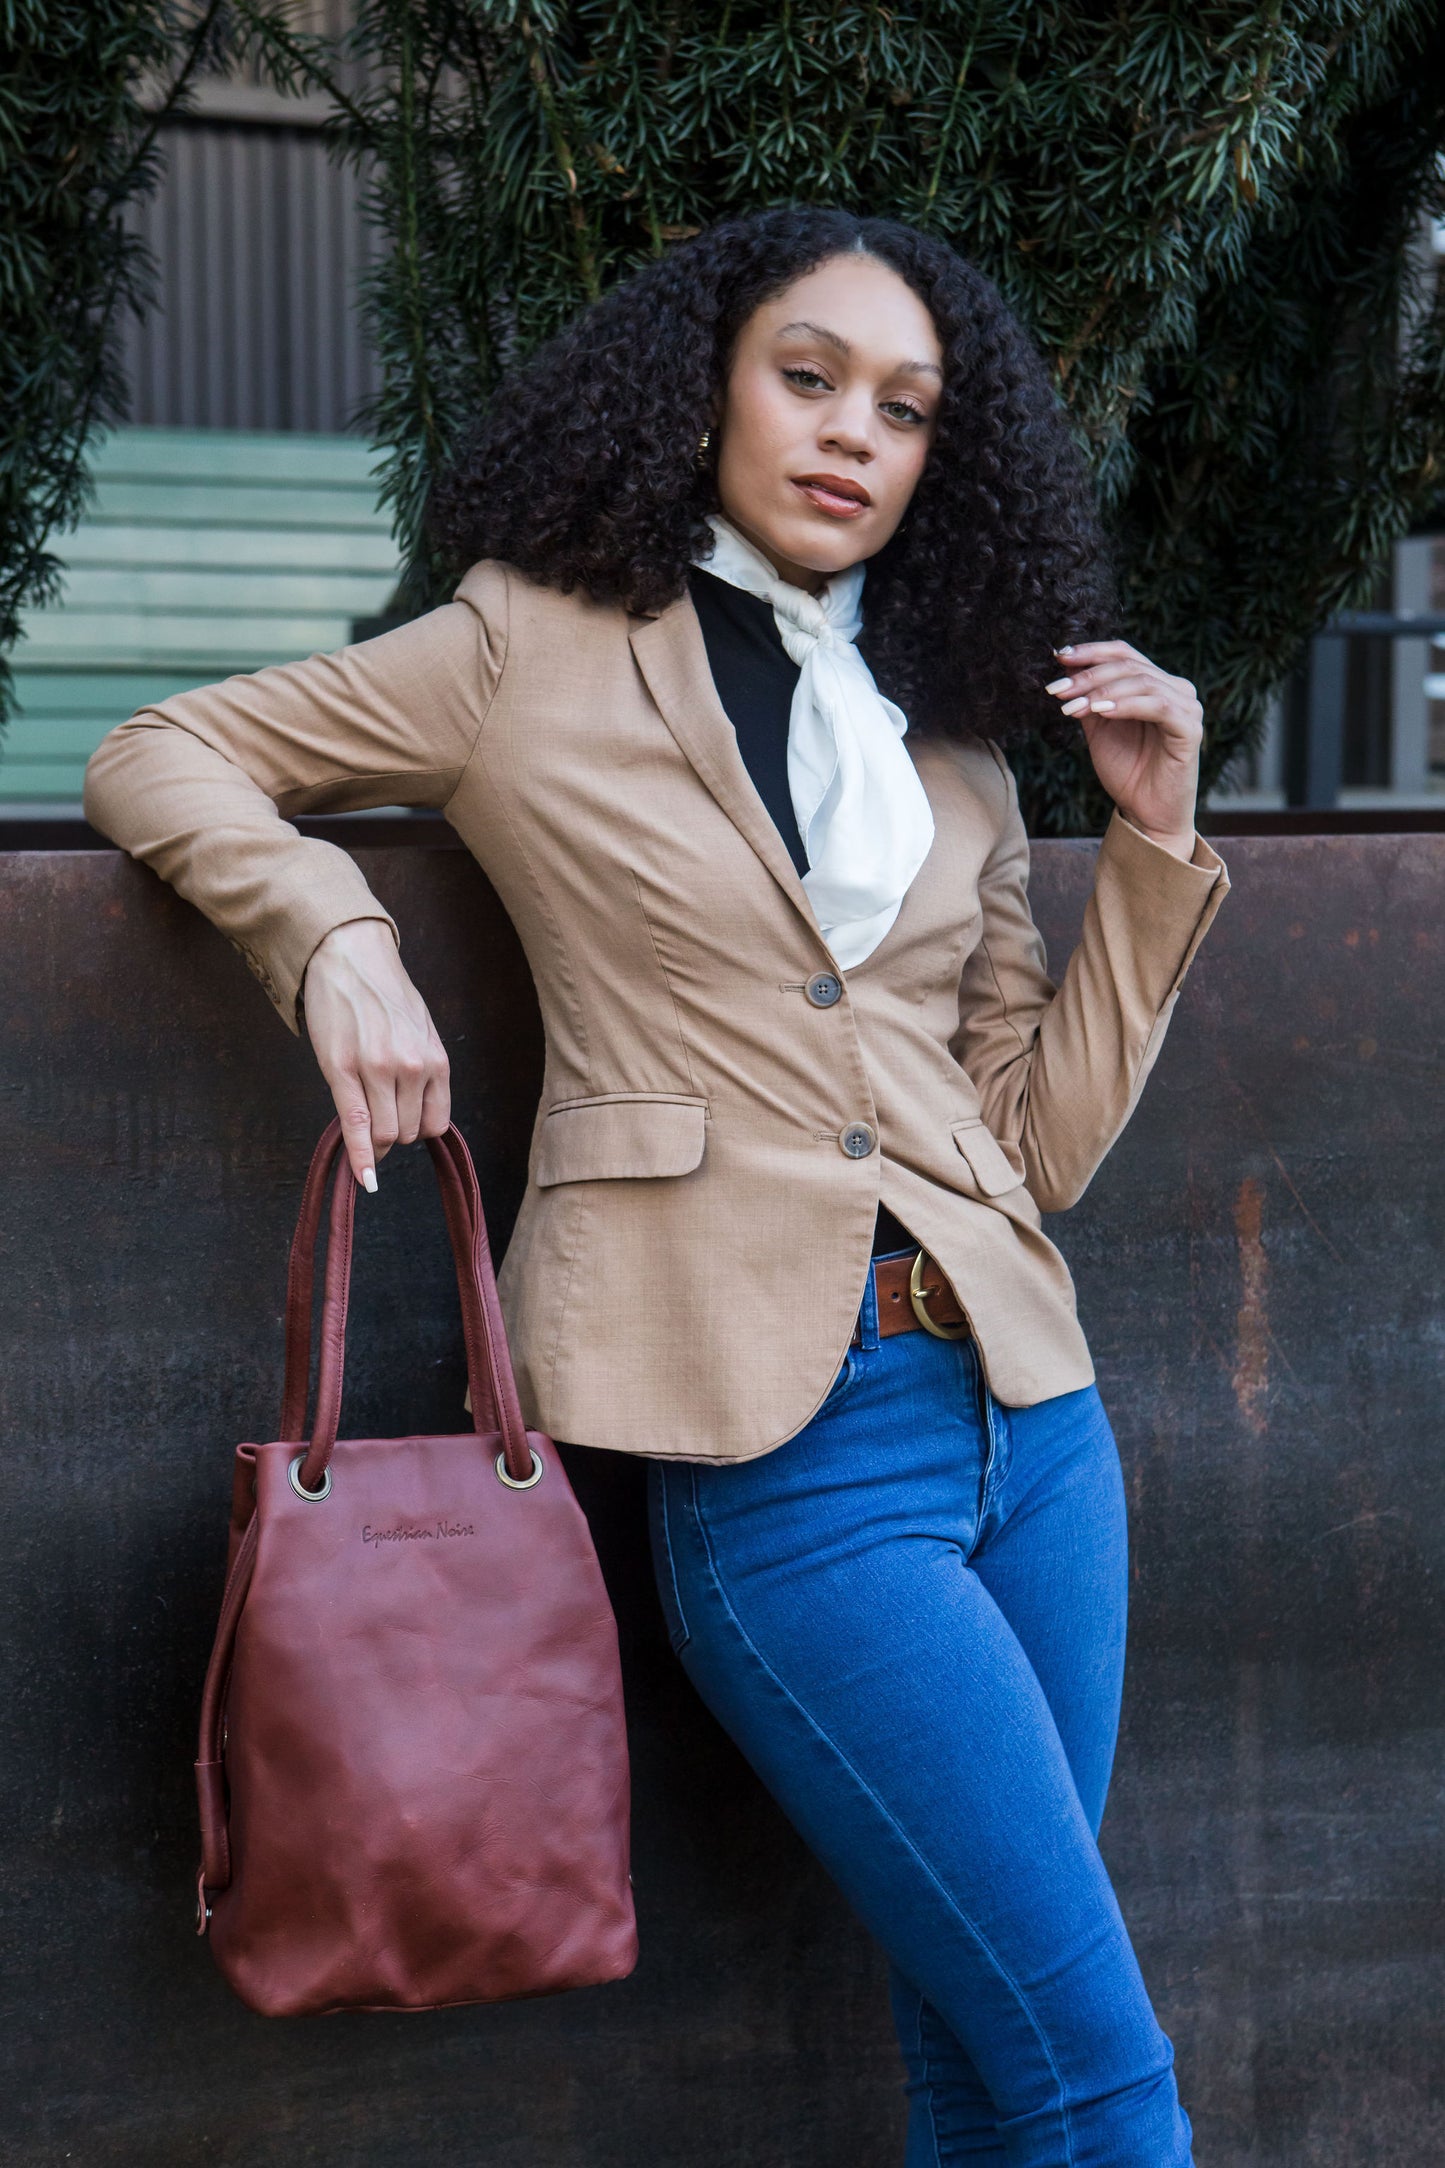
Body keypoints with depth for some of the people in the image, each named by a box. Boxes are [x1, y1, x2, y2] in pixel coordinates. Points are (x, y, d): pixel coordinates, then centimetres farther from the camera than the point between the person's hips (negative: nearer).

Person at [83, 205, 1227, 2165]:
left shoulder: (956, 741, 16)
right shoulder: (540, 648, 4)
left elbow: (1038, 1136, 14)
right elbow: (159, 760, 7)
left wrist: (1155, 845, 7)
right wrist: (335, 934, -10)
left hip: (1018, 1410, 5)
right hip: (785, 1447, -5)